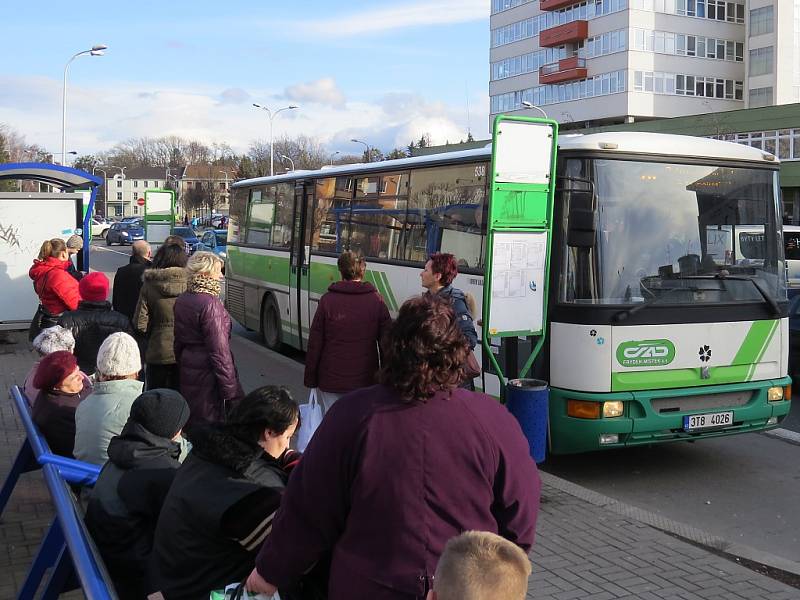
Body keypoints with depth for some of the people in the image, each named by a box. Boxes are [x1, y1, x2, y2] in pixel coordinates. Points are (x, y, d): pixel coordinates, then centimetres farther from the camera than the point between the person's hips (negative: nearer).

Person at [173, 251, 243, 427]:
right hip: (207, 374, -9)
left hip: (187, 372, 9)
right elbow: (219, 351, -19)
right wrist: (231, 391, -16)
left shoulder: (181, 300, 7)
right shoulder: (210, 304, -18)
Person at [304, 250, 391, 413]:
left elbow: (314, 344, -3)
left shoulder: (327, 300, -5)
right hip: (365, 381, 1)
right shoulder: (376, 300, -2)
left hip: (330, 381, -1)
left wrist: (310, 379, 6)